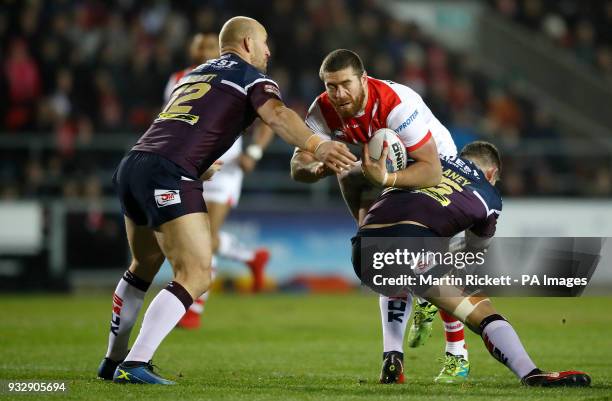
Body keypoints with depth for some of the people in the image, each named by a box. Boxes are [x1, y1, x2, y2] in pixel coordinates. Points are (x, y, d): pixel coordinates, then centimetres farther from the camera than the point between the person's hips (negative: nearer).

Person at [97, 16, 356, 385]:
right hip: (170, 174, -9)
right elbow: (277, 115, -16)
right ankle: (133, 365, -18)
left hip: (132, 164, 9)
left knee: (144, 267, 27)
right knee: (196, 275, -9)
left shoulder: (195, 74, 29)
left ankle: (114, 361, 34)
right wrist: (318, 146, -32)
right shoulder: (250, 77, 7)